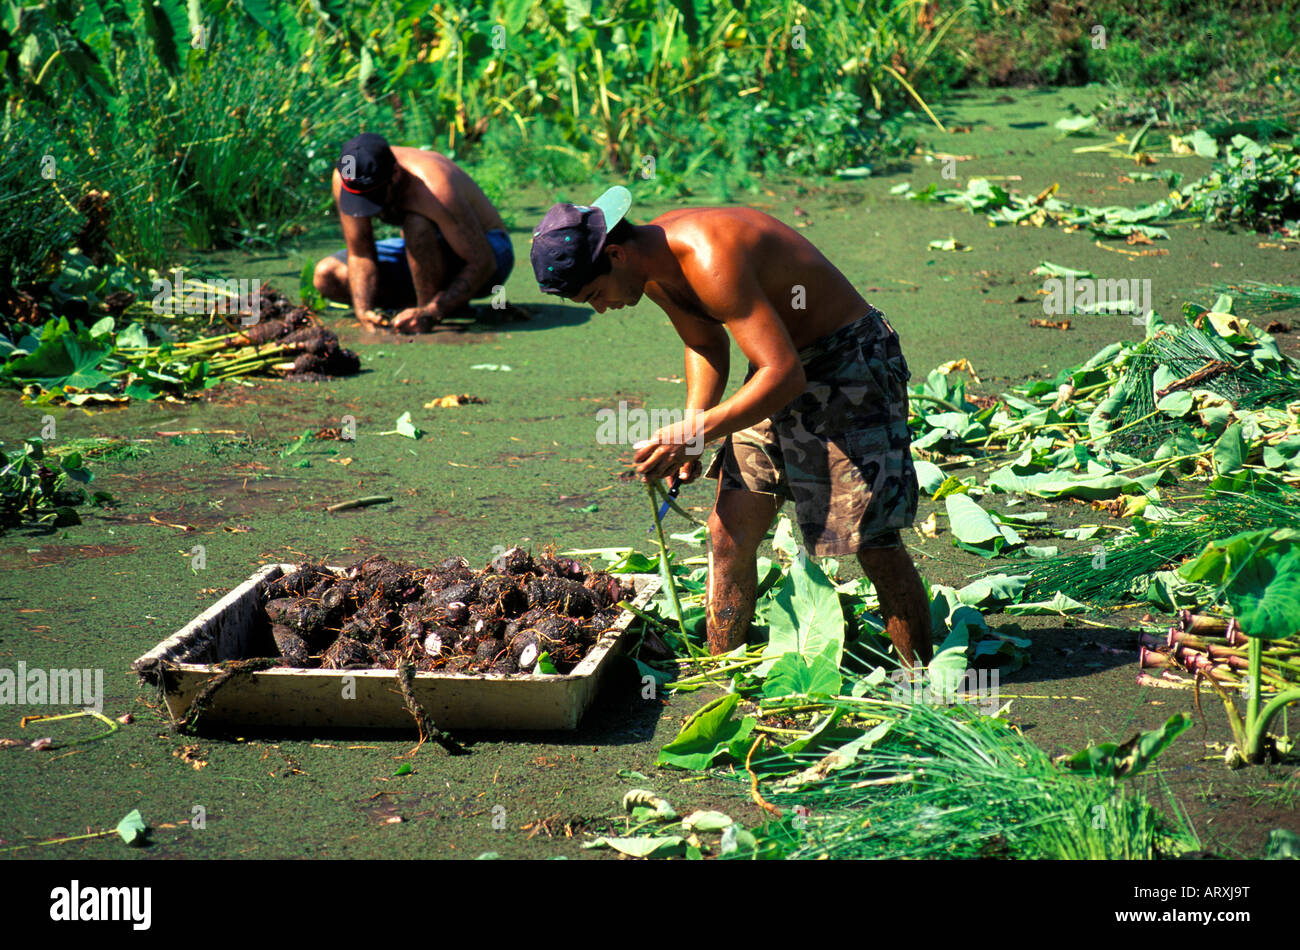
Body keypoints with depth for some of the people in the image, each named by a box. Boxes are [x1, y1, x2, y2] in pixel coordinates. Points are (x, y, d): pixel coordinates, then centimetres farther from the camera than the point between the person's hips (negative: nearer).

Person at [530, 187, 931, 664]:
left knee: (875, 544, -8)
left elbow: (784, 375, -34)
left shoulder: (710, 261, -31)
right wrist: (691, 425, 2)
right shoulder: (655, 269, -2)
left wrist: (696, 432, -32)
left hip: (850, 361, -9)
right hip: (780, 370, 9)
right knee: (729, 530, 4)